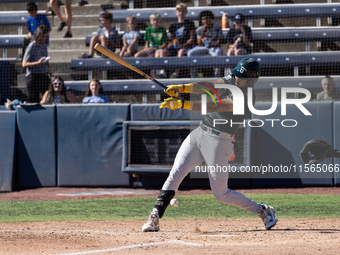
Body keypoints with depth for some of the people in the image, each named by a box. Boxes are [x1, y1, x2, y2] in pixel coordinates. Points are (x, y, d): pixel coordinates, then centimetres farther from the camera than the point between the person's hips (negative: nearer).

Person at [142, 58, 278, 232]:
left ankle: (263, 211, 21)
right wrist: (181, 88, -19)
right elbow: (207, 87, -2)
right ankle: (154, 217, -9)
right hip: (199, 133, 7)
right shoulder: (232, 81, 7)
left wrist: (182, 104, -31)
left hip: (218, 140, -7)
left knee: (221, 194, 1)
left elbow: (213, 107, -26)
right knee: (175, 173, -10)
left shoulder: (247, 97, -19)